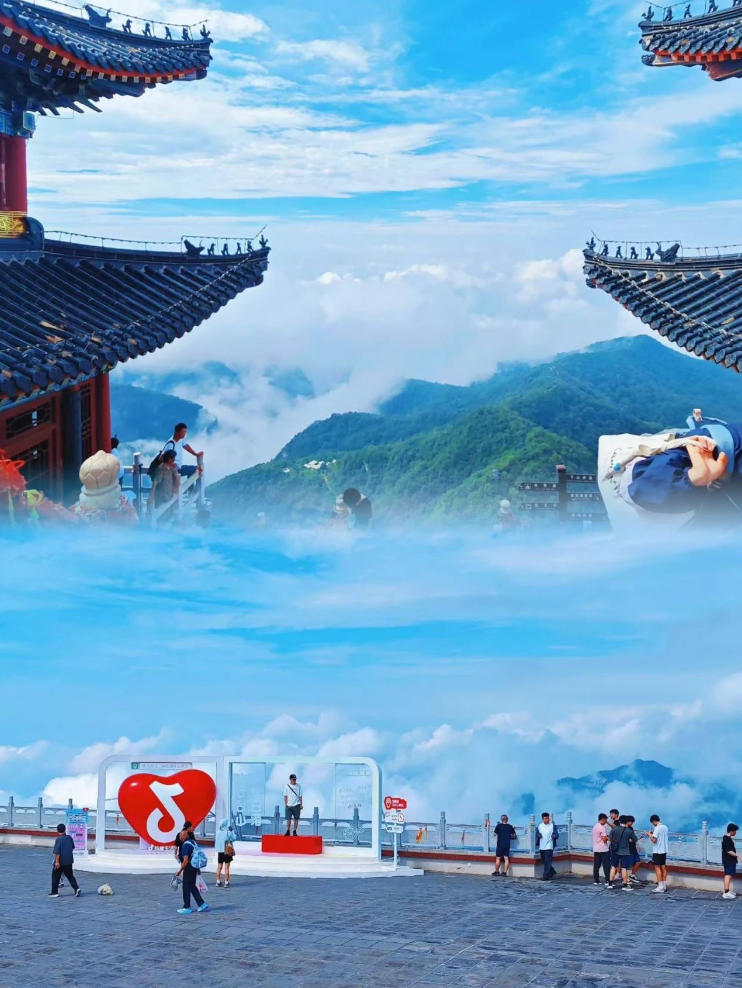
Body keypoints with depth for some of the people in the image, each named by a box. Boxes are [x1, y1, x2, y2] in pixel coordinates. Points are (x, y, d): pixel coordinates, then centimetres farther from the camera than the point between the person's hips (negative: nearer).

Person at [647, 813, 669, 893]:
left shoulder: (657, 828, -16)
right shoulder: (665, 827, 9)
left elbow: (654, 840, -19)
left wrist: (650, 835, -4)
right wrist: (653, 834, 18)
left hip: (657, 851, -8)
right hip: (664, 850, 8)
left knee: (657, 868, -3)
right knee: (663, 868, 12)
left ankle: (660, 887, -6)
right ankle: (664, 886, 14)